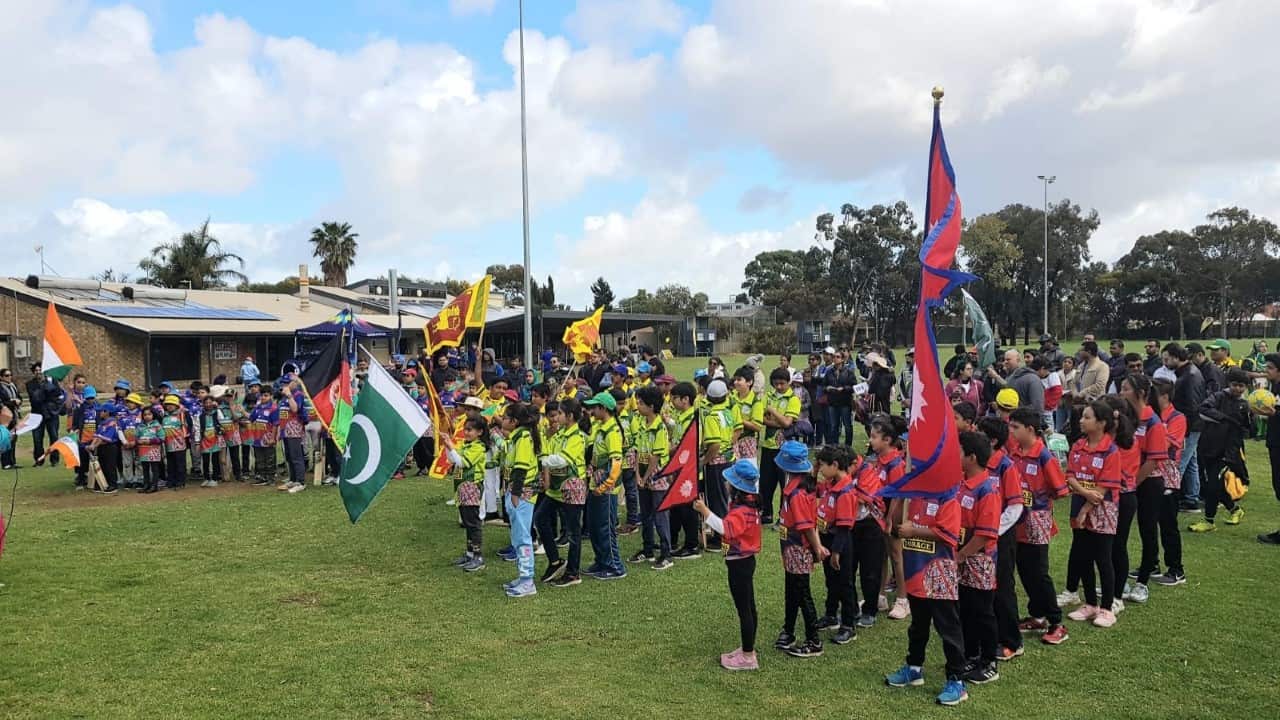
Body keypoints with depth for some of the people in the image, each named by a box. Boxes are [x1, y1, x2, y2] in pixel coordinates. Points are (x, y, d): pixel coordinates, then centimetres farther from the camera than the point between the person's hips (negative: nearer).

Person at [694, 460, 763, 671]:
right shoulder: (748, 504, 8)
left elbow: (725, 528, -43)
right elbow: (729, 527, 17)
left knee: (743, 609, -2)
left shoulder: (741, 511, -25)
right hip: (744, 560, 11)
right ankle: (748, 649, 29)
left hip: (739, 564, -11)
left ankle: (748, 657, 5)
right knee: (748, 607, 18)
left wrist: (705, 511, -43)